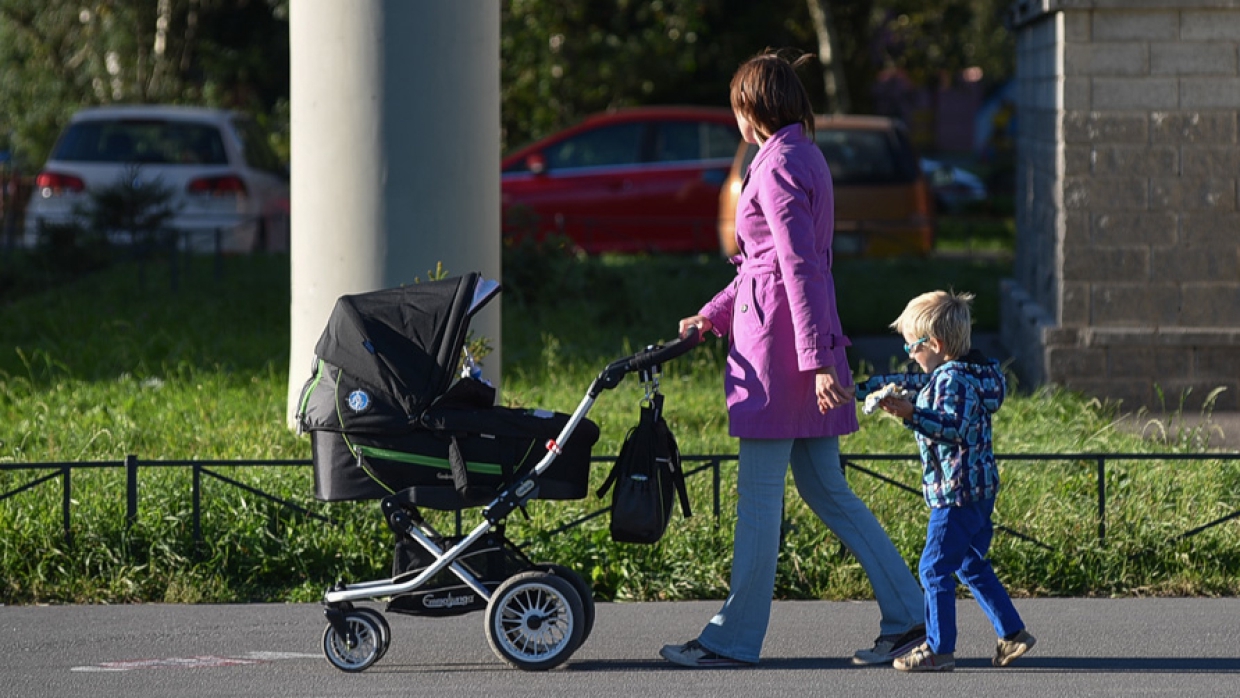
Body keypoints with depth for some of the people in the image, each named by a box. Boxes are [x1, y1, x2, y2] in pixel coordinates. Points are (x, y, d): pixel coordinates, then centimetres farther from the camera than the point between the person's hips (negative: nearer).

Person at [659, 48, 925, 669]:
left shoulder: (778, 164, -13)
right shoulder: (806, 157, 17)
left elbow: (799, 264, -20)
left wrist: (816, 358, -24)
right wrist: (712, 316, 26)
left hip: (778, 337, -9)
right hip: (808, 339, 9)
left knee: (759, 494, -3)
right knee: (826, 490, 11)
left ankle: (735, 638, 3)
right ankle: (906, 616, 8)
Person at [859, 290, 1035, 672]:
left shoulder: (953, 379, -17)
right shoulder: (941, 375, 15)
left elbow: (956, 427, -29)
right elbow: (910, 381, 30)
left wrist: (912, 415, -37)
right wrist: (864, 388, 35)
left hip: (956, 493, -11)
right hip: (978, 488, 11)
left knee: (935, 566, -6)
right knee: (971, 566, 19)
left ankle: (939, 648, -4)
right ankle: (1012, 633, 21)